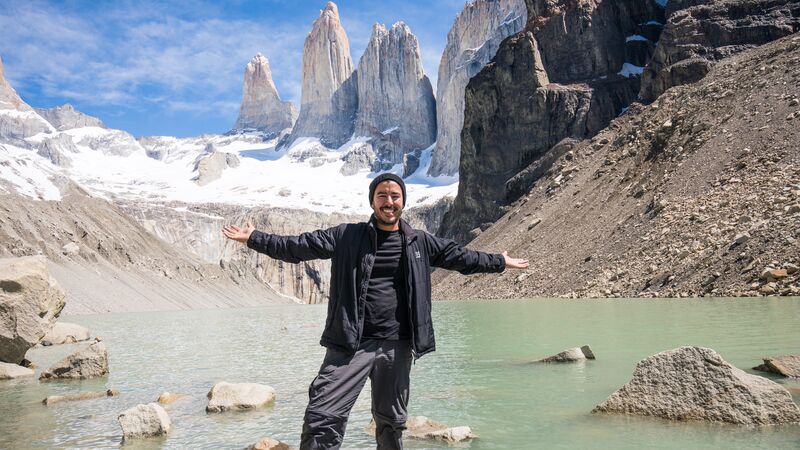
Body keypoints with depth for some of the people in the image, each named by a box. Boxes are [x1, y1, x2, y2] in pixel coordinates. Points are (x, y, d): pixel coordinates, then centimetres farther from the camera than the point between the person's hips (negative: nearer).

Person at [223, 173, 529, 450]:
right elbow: (300, 246, 0)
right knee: (323, 417, -11)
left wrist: (500, 262, 24)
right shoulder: (348, 236, 2)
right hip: (351, 343, -2)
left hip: (397, 346, 3)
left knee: (391, 421, 16)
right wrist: (254, 239, -4)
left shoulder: (420, 243, 10)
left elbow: (460, 256, 19)